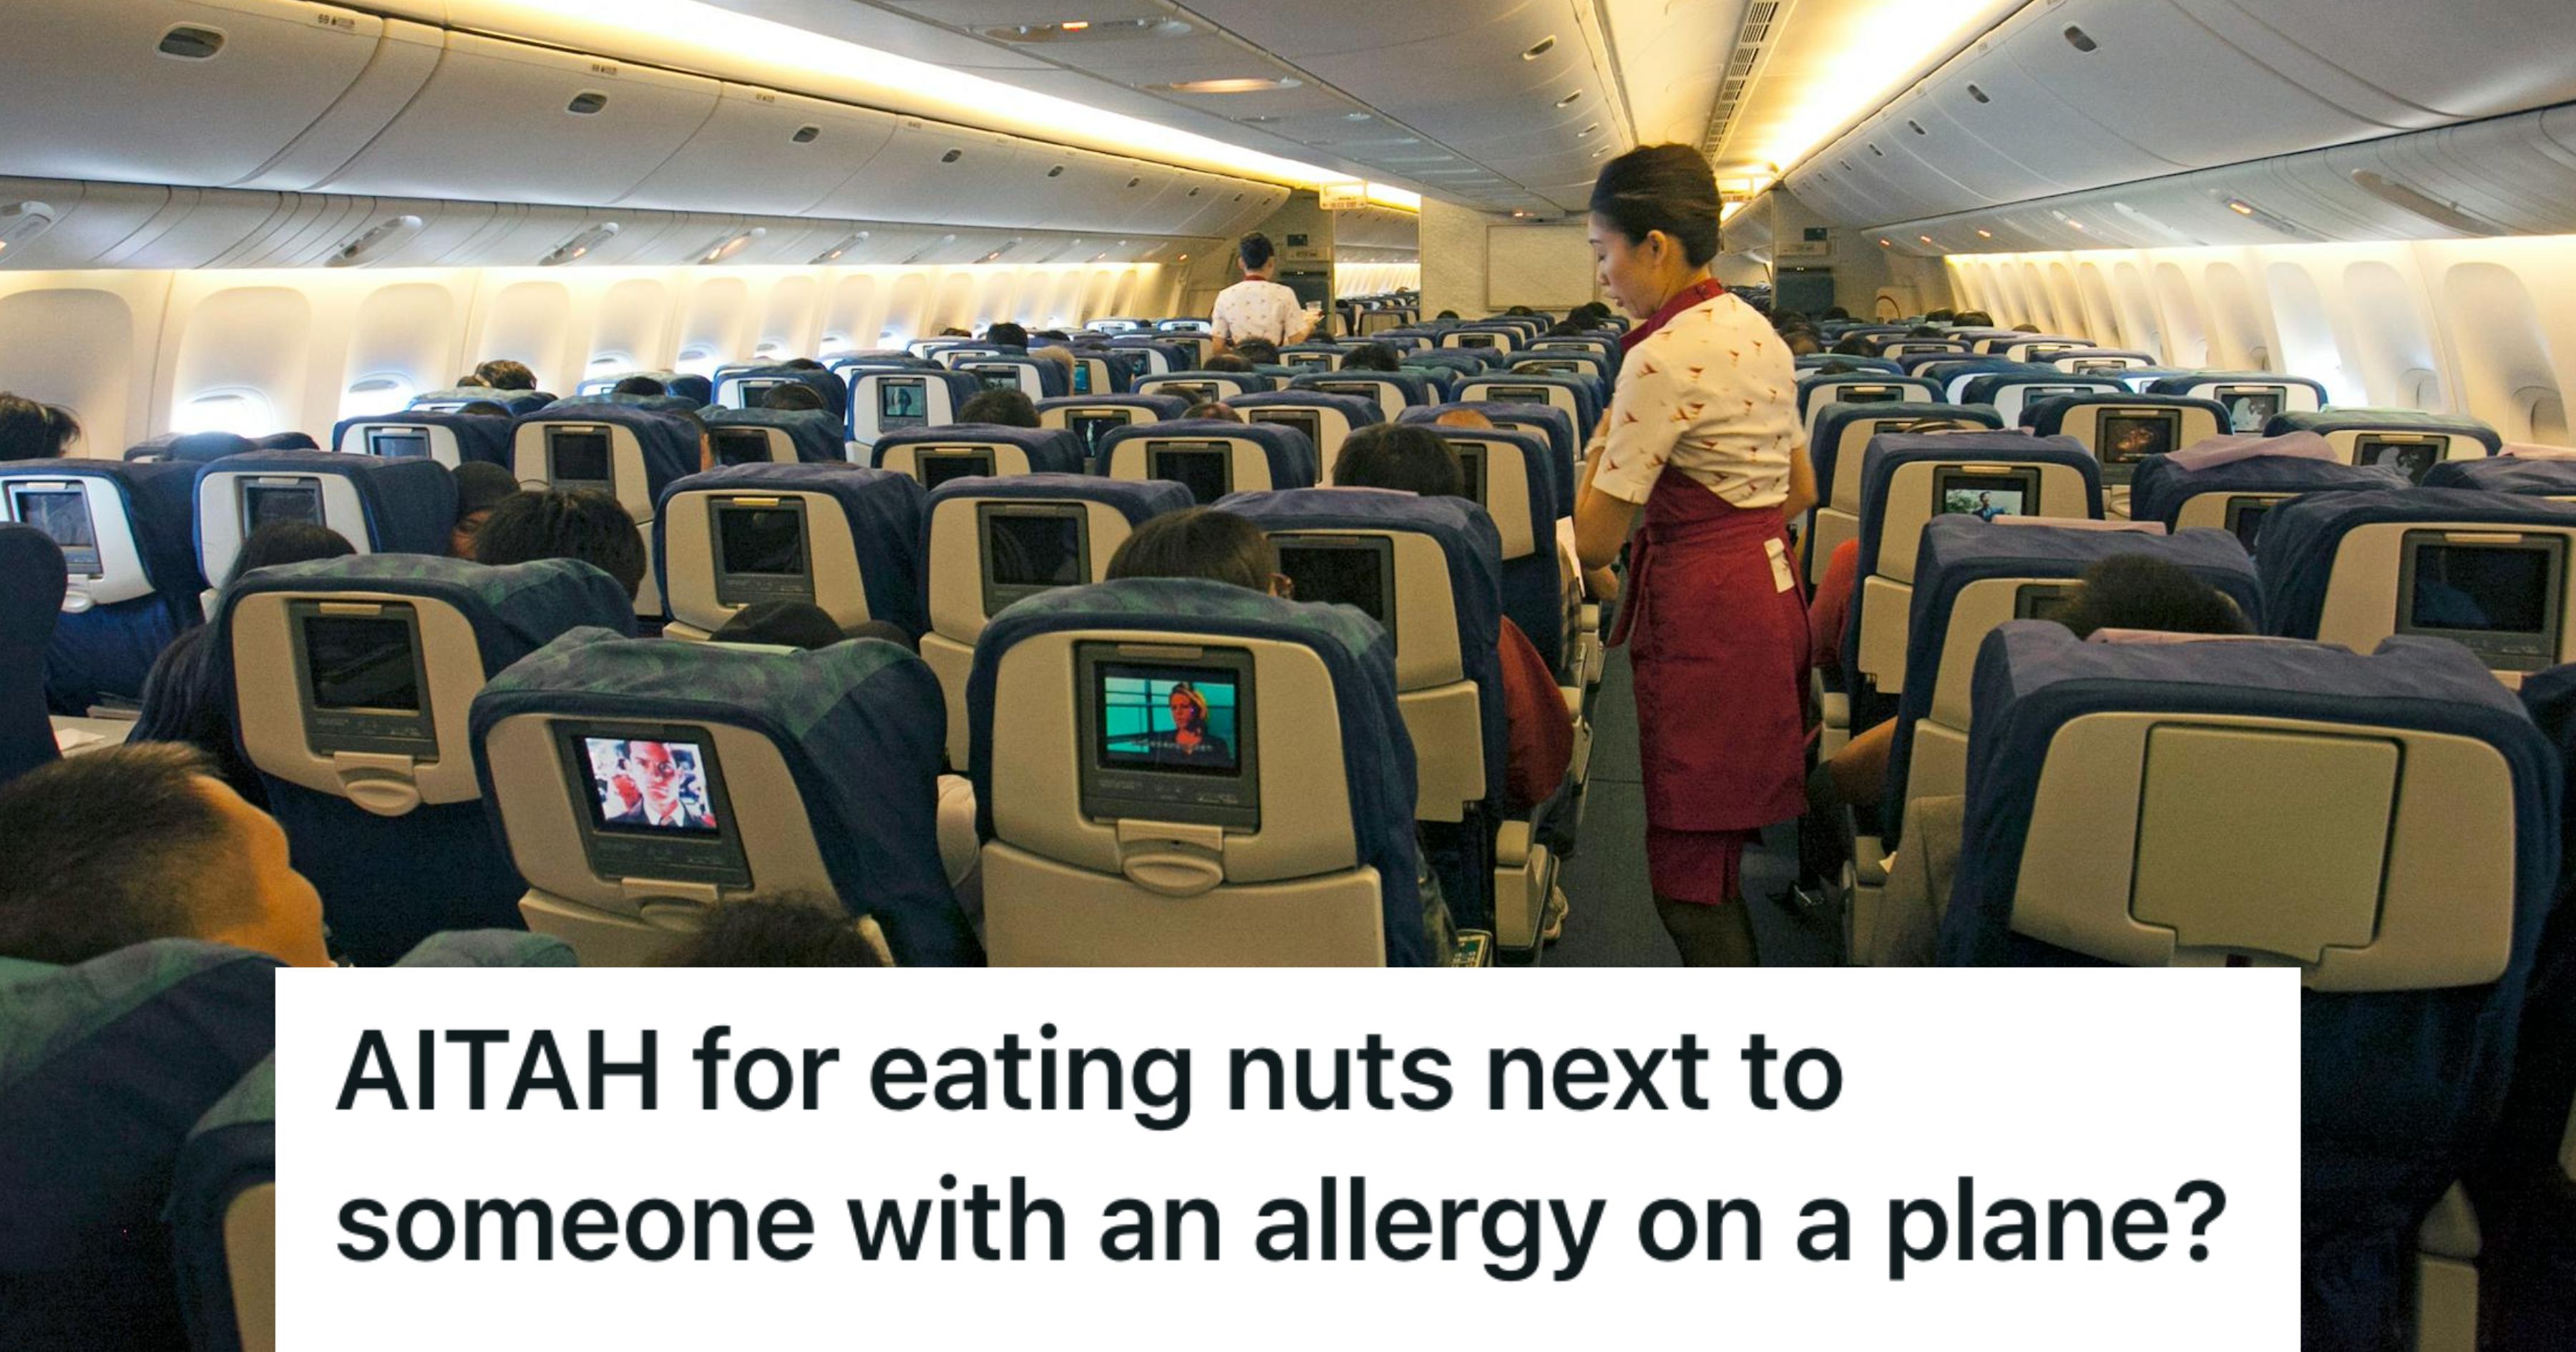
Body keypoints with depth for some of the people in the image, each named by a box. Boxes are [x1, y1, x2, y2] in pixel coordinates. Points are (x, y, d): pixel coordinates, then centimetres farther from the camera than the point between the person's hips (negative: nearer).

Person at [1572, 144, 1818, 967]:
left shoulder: (1664, 357, -18)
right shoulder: (1759, 332, 11)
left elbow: (1595, 543, -16)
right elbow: (1800, 493, 20)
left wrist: (1602, 443, 0)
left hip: (1702, 618, -10)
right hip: (1771, 595, 10)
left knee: (1691, 881, -2)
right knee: (1722, 856, 18)